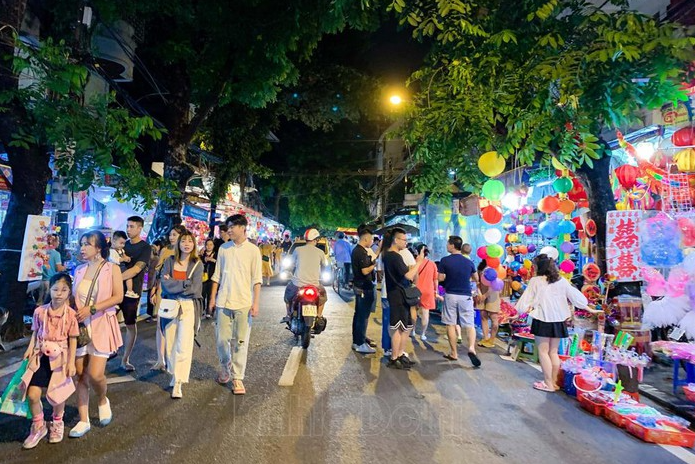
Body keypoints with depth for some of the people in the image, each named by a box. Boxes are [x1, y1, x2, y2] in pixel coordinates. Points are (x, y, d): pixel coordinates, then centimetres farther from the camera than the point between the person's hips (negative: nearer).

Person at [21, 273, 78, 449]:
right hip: (40, 357, 2)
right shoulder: (40, 311, -4)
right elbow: (35, 333, 8)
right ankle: (38, 427, 24)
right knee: (32, 394, -2)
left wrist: (71, 362, -8)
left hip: (60, 359, -2)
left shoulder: (71, 314, -10)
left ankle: (57, 423, 38)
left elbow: (73, 340, -5)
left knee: (57, 395, 10)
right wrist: (30, 349, -8)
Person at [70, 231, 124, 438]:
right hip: (80, 325, 4)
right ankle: (84, 420, 18)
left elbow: (118, 297, -11)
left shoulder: (112, 269, -3)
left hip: (101, 325, -4)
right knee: (81, 375, 5)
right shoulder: (79, 270, 10)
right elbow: (73, 296, 15)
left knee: (95, 374, -11)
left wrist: (91, 309, -18)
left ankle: (102, 401, 22)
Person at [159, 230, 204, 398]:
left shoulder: (197, 264, 1)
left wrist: (173, 284, -9)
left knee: (183, 345, -7)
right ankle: (174, 375, 30)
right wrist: (185, 284, -14)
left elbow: (195, 289, -10)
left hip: (188, 307, -2)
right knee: (170, 343, 9)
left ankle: (178, 383, 0)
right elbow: (165, 285, -7)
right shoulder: (169, 261, 5)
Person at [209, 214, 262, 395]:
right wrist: (212, 298, 8)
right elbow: (217, 275, 12)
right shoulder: (223, 248, 8)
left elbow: (256, 279, -3)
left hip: (243, 303, -3)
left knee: (241, 342, 2)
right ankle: (225, 368, 34)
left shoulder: (253, 250, -2)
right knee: (222, 339, 8)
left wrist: (256, 303, -9)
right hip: (223, 301, 3)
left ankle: (238, 378, 14)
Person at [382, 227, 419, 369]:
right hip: (398, 295, -10)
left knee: (406, 326, 16)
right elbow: (408, 275, -22)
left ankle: (400, 354, 24)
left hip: (399, 295, 10)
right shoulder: (395, 256, -18)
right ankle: (394, 359, 6)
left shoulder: (388, 255, 13)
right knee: (398, 328, -3)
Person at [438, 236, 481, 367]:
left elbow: (440, 278, -5)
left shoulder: (445, 260, -7)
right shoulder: (469, 262, 2)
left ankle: (454, 353, 13)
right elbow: (476, 279, 13)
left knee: (451, 324, 8)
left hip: (450, 295, -2)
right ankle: (471, 348, -16)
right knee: (470, 325, 5)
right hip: (466, 296, 2)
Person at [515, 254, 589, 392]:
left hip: (542, 320, -5)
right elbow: (578, 298, 4)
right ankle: (554, 381, 24)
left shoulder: (535, 281, -8)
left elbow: (525, 299, -8)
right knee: (553, 352, 16)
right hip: (558, 320, 5)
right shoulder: (561, 281, 3)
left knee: (543, 351, 5)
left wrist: (526, 308, 9)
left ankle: (548, 384, 8)